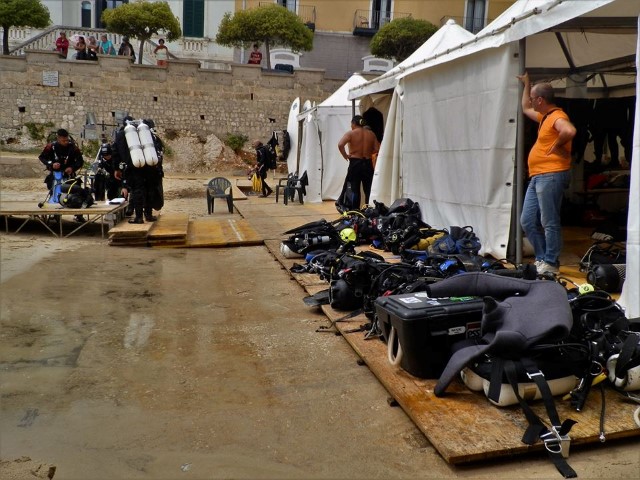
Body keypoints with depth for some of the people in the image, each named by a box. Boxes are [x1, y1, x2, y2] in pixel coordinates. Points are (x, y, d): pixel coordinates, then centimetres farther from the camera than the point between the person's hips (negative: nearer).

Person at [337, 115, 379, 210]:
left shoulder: (351, 133, -5)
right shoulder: (371, 133, 6)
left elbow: (340, 145, -20)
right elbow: (377, 148, 3)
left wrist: (345, 155, -7)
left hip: (355, 163, -3)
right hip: (368, 164, 3)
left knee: (354, 189, 3)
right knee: (368, 189, 9)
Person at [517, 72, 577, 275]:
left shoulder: (557, 116, -11)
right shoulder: (544, 117, 20)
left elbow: (569, 131, -33)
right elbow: (525, 109, 39)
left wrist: (557, 145, -16)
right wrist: (526, 83, 41)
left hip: (551, 176, -10)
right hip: (537, 177, 10)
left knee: (549, 222, -6)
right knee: (528, 221, 10)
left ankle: (550, 264, 0)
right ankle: (542, 258, 18)